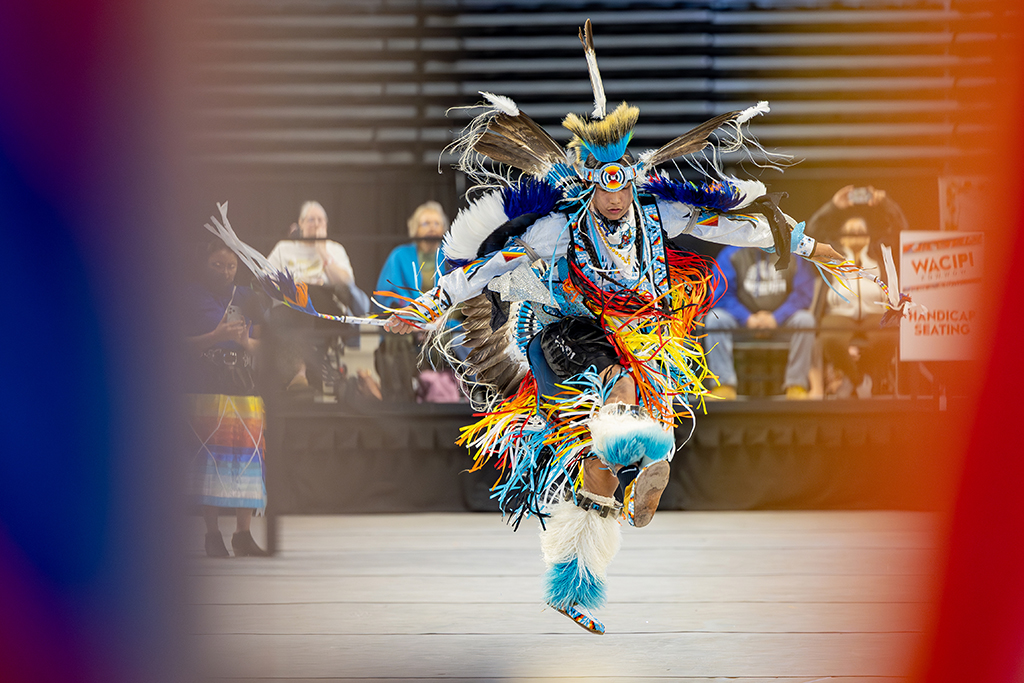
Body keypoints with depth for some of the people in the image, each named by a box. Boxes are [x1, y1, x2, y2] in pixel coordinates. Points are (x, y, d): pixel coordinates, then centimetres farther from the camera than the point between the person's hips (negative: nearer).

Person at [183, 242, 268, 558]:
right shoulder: (191, 298, 6)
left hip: (245, 389, 3)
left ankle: (243, 533, 1)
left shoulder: (248, 298, 16)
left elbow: (263, 344, 15)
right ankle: (212, 534, -6)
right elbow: (181, 343, -2)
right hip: (206, 388, -3)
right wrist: (215, 337, -14)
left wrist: (245, 341, -7)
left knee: (246, 457, -3)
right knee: (210, 455, -10)